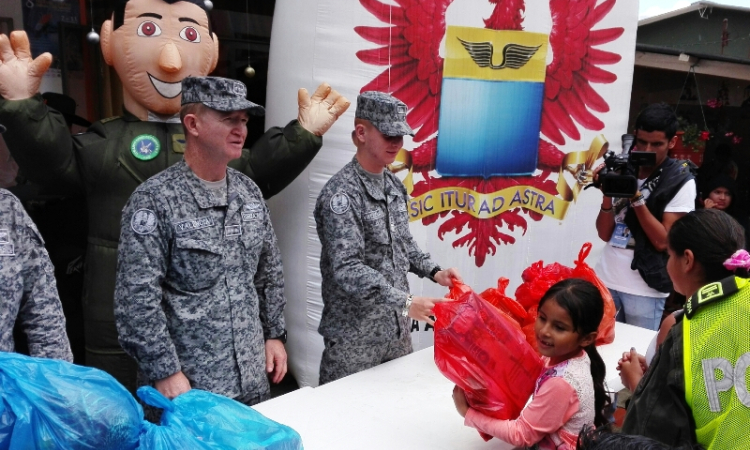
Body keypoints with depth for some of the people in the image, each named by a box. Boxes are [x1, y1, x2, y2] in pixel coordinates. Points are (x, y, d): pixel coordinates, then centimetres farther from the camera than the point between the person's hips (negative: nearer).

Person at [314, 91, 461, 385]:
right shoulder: (341, 193, -18)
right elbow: (346, 270, -26)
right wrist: (405, 303, -32)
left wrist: (433, 272, 1)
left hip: (396, 328, 7)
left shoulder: (394, 186, 7)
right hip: (355, 335, -7)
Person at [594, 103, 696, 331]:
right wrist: (608, 193, -12)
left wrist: (636, 197, -18)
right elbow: (604, 234, 3)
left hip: (645, 289, -3)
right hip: (605, 280, 3)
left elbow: (662, 241, -11)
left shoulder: (681, 182, -5)